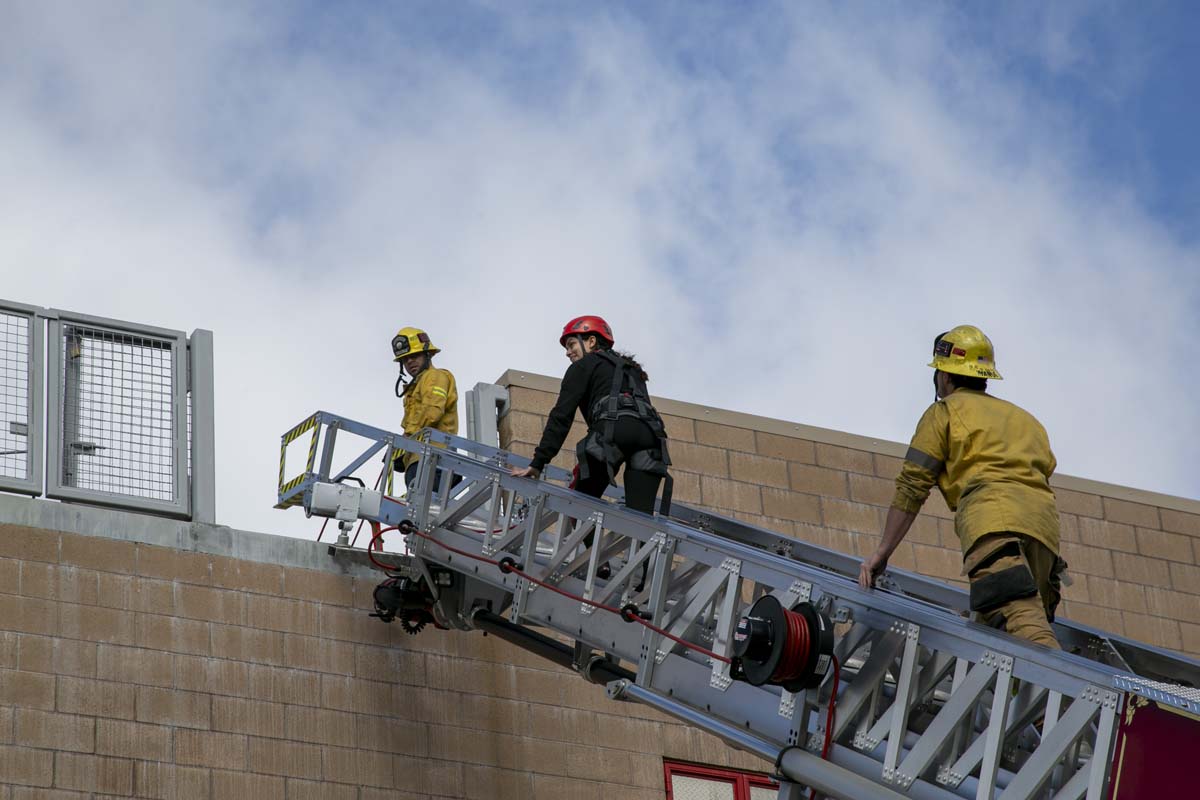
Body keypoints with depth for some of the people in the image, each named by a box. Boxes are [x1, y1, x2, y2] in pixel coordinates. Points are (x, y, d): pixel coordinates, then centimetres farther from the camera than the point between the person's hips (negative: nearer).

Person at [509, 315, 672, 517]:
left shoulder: (584, 366, 20)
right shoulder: (632, 368, 40)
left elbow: (561, 416, 9)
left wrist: (538, 463, 4)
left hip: (613, 426, -5)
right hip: (649, 433, 5)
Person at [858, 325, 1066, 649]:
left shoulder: (945, 411, 18)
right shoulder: (1025, 418, 36)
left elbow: (911, 487, 12)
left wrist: (882, 552, 15)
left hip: (994, 515, -6)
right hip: (1045, 520, 7)